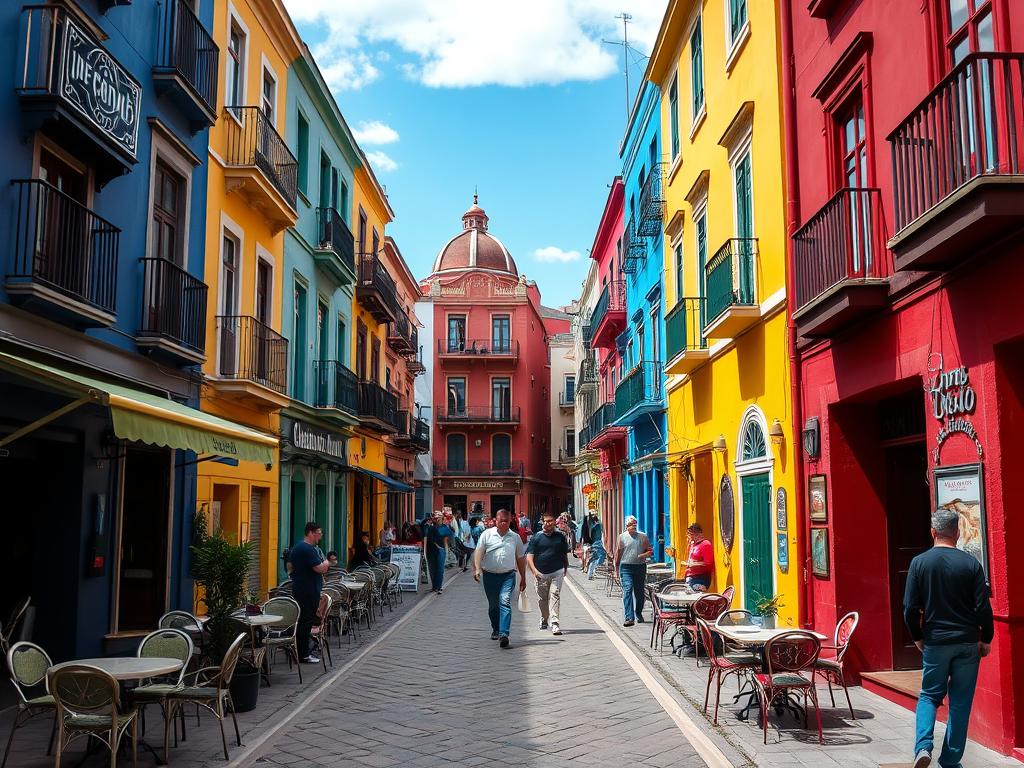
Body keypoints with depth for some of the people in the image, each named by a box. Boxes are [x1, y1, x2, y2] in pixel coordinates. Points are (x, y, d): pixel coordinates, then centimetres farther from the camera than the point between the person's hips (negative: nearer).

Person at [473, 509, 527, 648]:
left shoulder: (515, 537, 8)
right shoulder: (487, 535, 2)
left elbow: (521, 558, 14)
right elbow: (479, 552, -6)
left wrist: (523, 578, 16)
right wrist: (477, 568, -21)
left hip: (508, 575, -1)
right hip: (490, 575, 1)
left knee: (505, 602, -16)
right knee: (493, 605, 13)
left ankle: (504, 634, -20)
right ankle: (496, 630, 34)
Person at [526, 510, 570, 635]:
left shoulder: (560, 536, 4)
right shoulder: (536, 537, 0)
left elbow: (565, 555, 16)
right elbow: (529, 556, -3)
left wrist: (565, 568, 21)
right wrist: (534, 570, -16)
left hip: (557, 572, -1)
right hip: (541, 573, 1)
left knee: (555, 595, -12)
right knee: (542, 598, 11)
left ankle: (554, 623, -14)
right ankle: (544, 619, 34)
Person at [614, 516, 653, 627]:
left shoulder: (643, 536, 8)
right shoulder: (622, 537, 5)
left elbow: (651, 551, 12)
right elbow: (618, 554, 8)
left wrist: (644, 555, -10)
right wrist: (617, 569, 7)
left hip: (640, 567, 2)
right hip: (626, 567, -2)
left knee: (639, 592, 11)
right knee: (627, 590, -15)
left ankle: (639, 614, 33)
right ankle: (629, 618, -21)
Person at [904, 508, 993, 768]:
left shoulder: (919, 562, -6)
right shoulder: (971, 563, -6)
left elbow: (910, 608, -5)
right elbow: (983, 607, -6)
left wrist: (918, 638, 9)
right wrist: (986, 639, 8)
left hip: (935, 642, 0)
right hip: (968, 643, 0)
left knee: (929, 695, 13)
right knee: (961, 702, 10)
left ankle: (923, 746, -7)